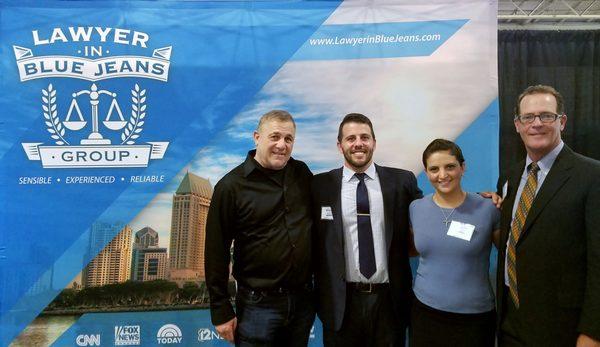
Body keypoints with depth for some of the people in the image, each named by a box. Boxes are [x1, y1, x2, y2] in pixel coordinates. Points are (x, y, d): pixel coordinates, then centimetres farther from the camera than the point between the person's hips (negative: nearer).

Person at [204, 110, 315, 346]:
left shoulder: (303, 174, 2)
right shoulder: (231, 185, -10)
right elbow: (216, 251, -8)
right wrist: (221, 311, -6)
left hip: (304, 300, 4)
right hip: (258, 304, -4)